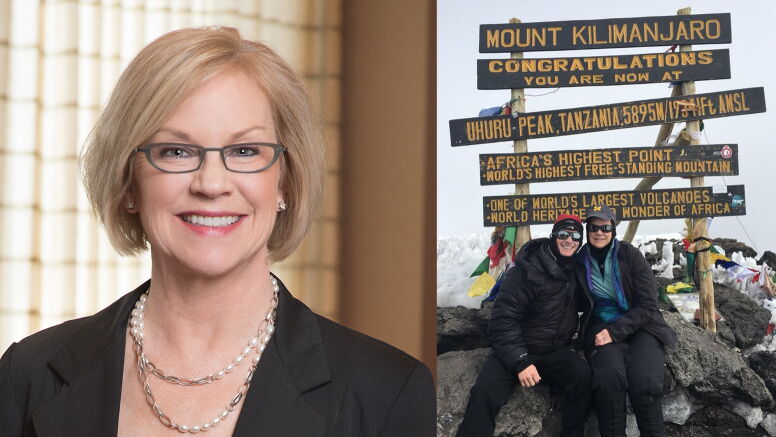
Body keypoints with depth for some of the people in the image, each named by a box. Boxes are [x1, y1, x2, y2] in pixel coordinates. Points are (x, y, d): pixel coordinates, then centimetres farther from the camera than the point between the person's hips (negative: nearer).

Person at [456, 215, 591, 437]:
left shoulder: (577, 270, 4)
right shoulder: (527, 270, -14)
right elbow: (503, 319, -17)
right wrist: (520, 362, -24)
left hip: (556, 352, 4)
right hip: (516, 350, -4)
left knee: (582, 375, -28)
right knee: (484, 391, -31)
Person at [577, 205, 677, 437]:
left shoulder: (630, 255, -1)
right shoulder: (580, 262, 5)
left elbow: (647, 306, -5)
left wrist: (615, 331, -16)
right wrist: (604, 332, -7)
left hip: (639, 327, -1)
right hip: (601, 329, 1)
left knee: (645, 382, -31)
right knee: (608, 377, -33)